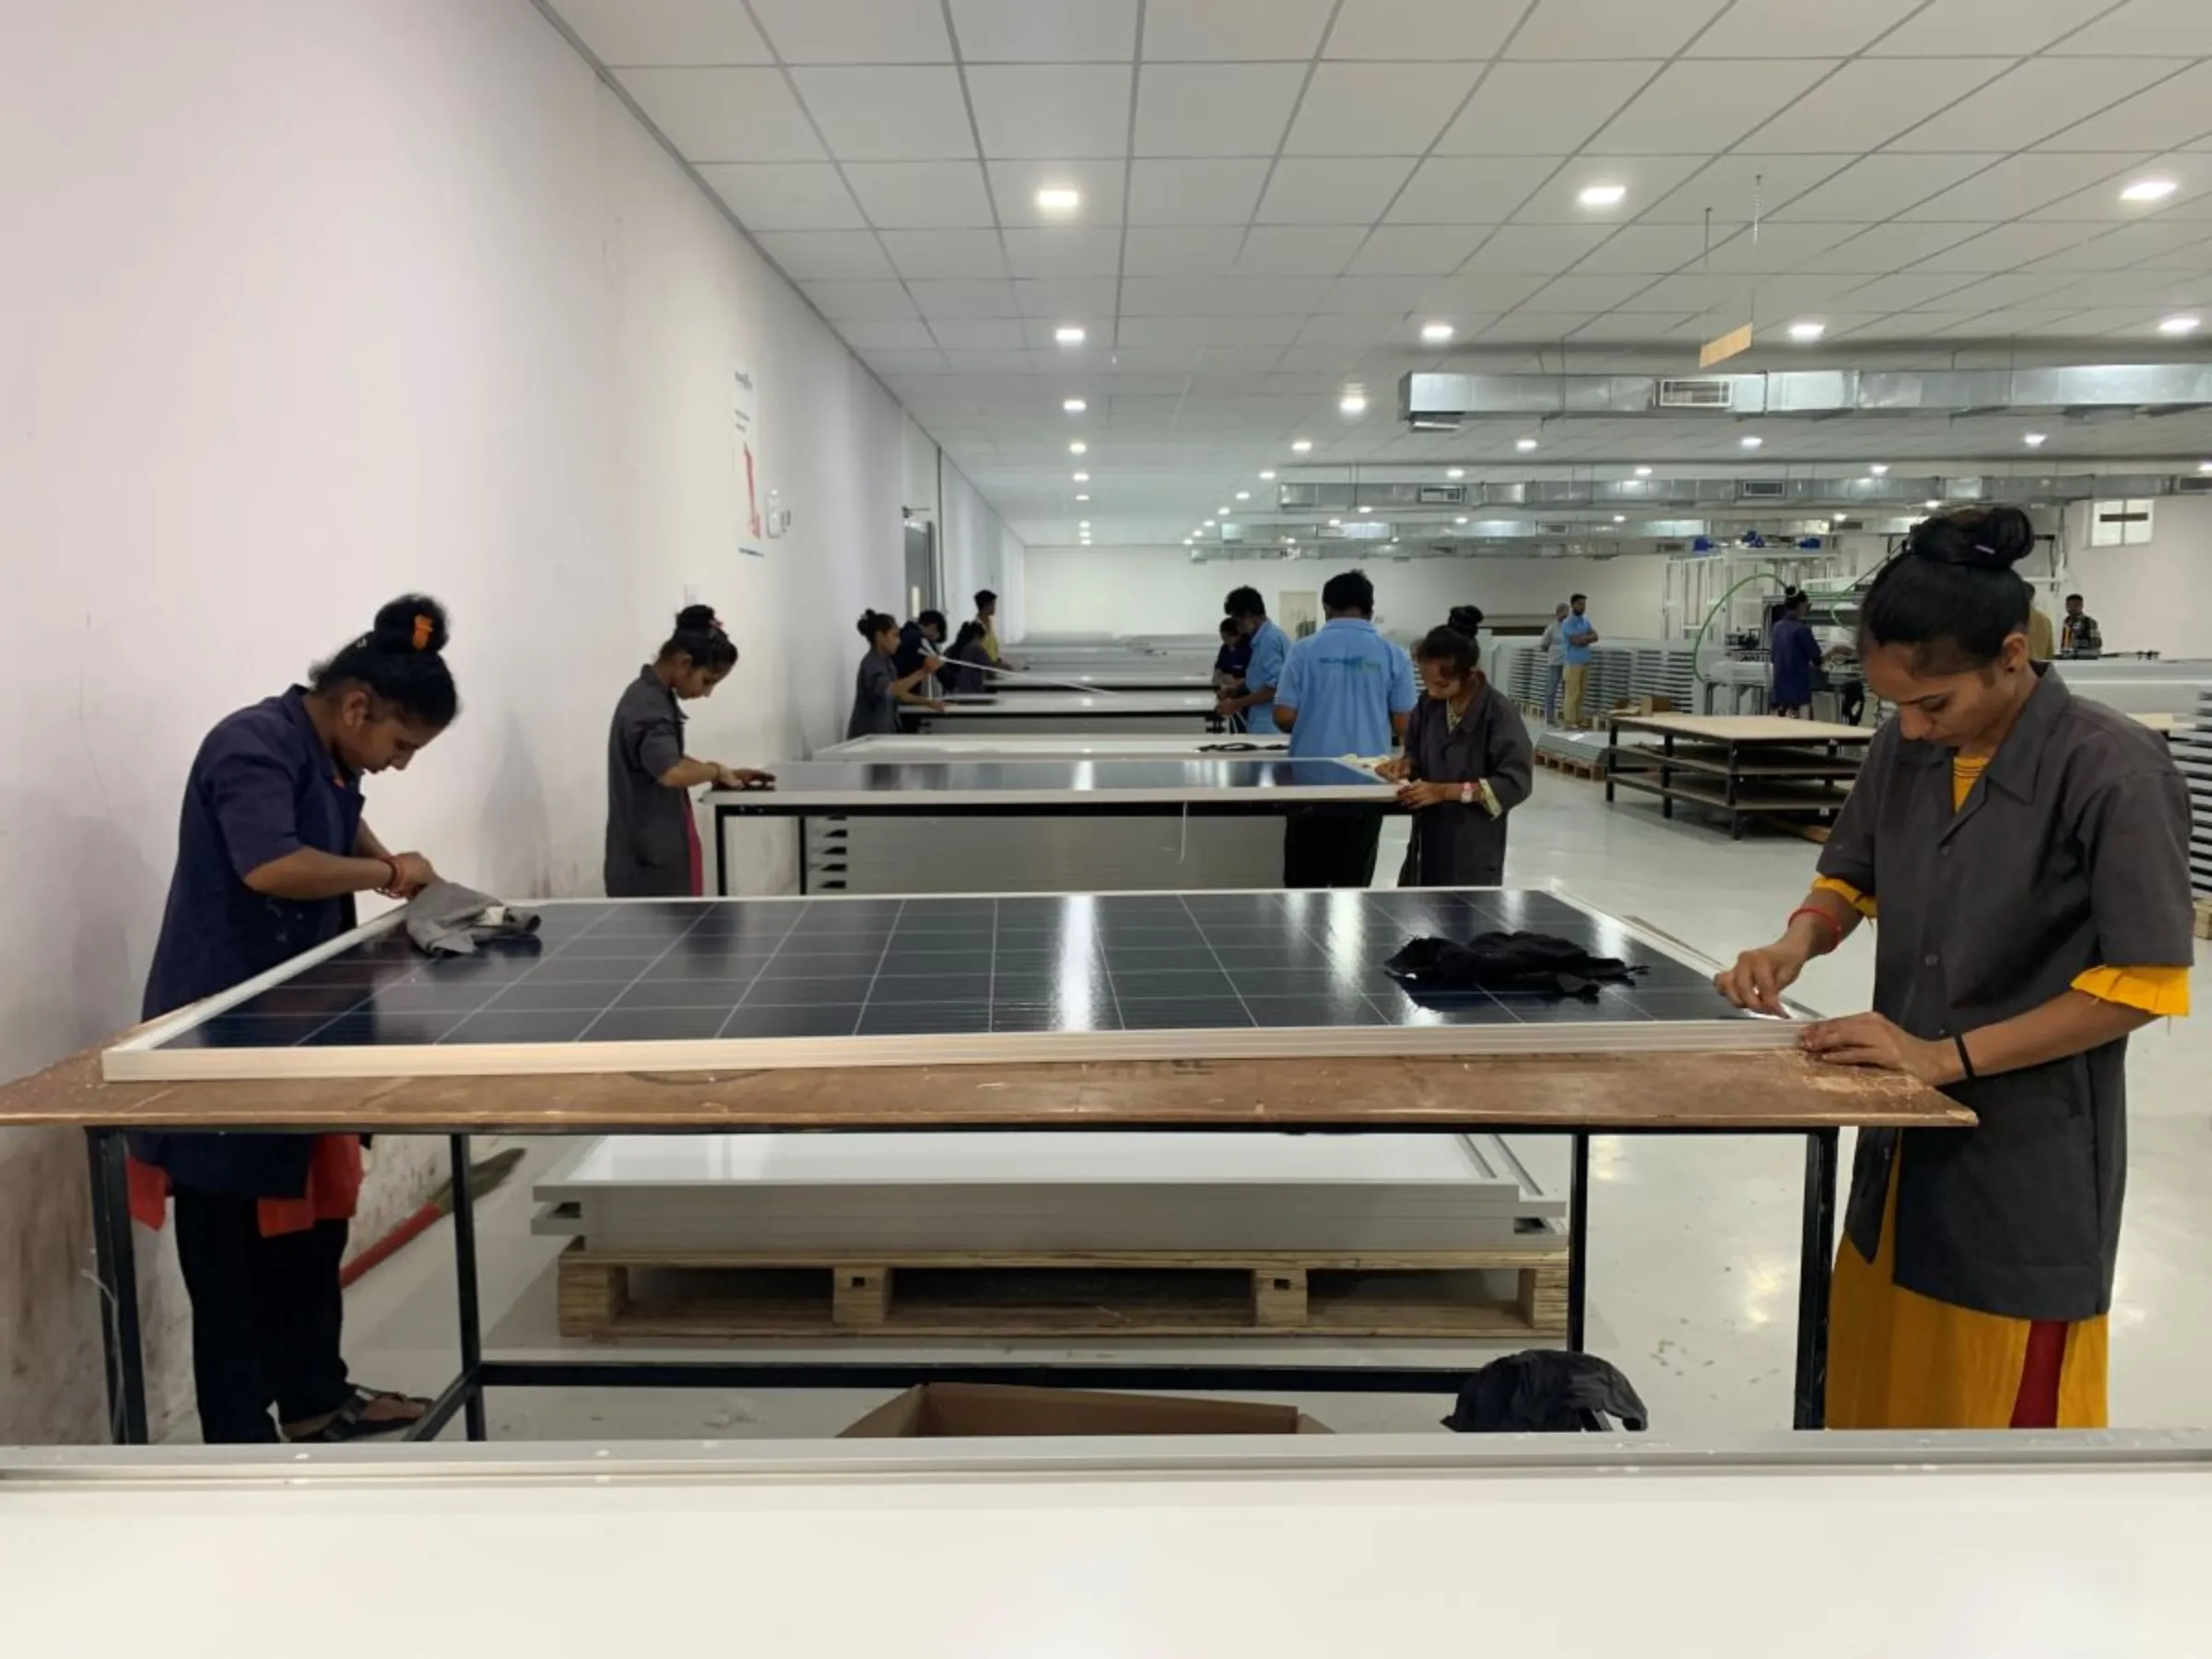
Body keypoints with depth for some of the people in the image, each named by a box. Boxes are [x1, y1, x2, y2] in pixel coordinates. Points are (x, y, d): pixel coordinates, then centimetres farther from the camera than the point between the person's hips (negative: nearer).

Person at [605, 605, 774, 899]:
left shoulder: (650, 696, 11)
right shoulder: (648, 707, -20)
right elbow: (671, 773, -36)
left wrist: (725, 773, 11)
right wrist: (715, 769, -17)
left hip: (657, 859, 10)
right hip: (650, 867, -10)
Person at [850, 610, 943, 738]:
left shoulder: (886, 662, 10)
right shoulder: (871, 664, -19)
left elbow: (898, 692, 22)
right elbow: (889, 690, -38)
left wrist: (926, 702, 9)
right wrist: (923, 672, -47)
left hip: (884, 733, 9)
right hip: (868, 735, -9)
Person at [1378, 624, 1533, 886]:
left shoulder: (1501, 715, -18)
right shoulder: (1429, 706, 2)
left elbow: (1515, 783, -20)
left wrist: (1445, 791, -24)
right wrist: (1406, 763, -7)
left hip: (1474, 846, -6)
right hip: (1428, 837, 6)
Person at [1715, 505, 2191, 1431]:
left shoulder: (2112, 771, -19)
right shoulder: (1904, 751, -1)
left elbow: (2140, 983, -17)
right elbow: (1848, 879, 14)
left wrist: (1947, 1055, -19)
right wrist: (1793, 948, -8)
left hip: (2028, 1156, -6)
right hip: (1905, 1137, 6)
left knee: (2004, 1405, 7)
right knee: (1879, 1385, 14)